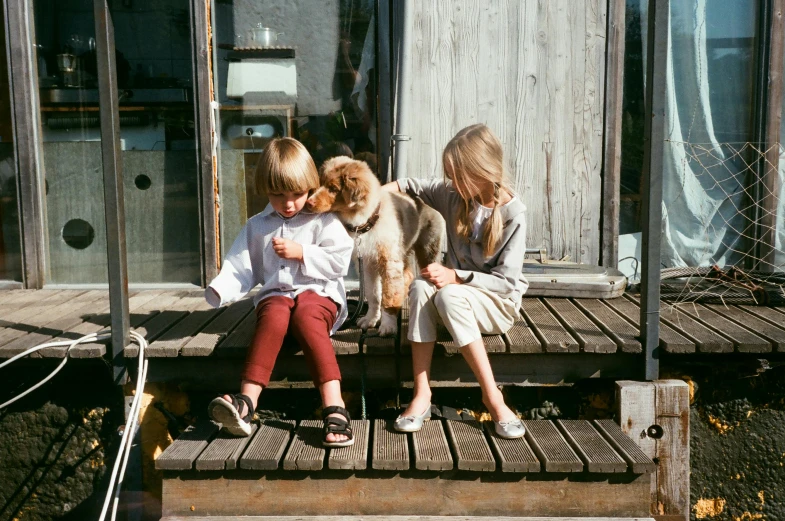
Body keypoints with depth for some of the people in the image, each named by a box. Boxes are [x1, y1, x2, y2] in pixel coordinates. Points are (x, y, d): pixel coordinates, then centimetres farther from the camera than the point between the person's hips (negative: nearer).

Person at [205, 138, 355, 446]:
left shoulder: (322, 221, 8)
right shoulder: (257, 226, 17)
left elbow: (340, 261, 0)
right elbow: (241, 267, 11)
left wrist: (301, 253, -8)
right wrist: (220, 289, -9)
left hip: (318, 293, -2)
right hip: (275, 295, 2)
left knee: (306, 316, -37)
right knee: (274, 316, -34)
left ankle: (334, 406, -46)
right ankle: (246, 403, -46)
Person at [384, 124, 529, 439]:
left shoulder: (513, 214, -17)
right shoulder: (453, 194, -2)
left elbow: (507, 280, -19)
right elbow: (413, 186, 13)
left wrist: (455, 277, -27)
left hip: (499, 303, -5)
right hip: (458, 288, 5)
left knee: (449, 295, -36)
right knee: (420, 287, -28)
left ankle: (492, 397, -29)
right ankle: (421, 393, -29)